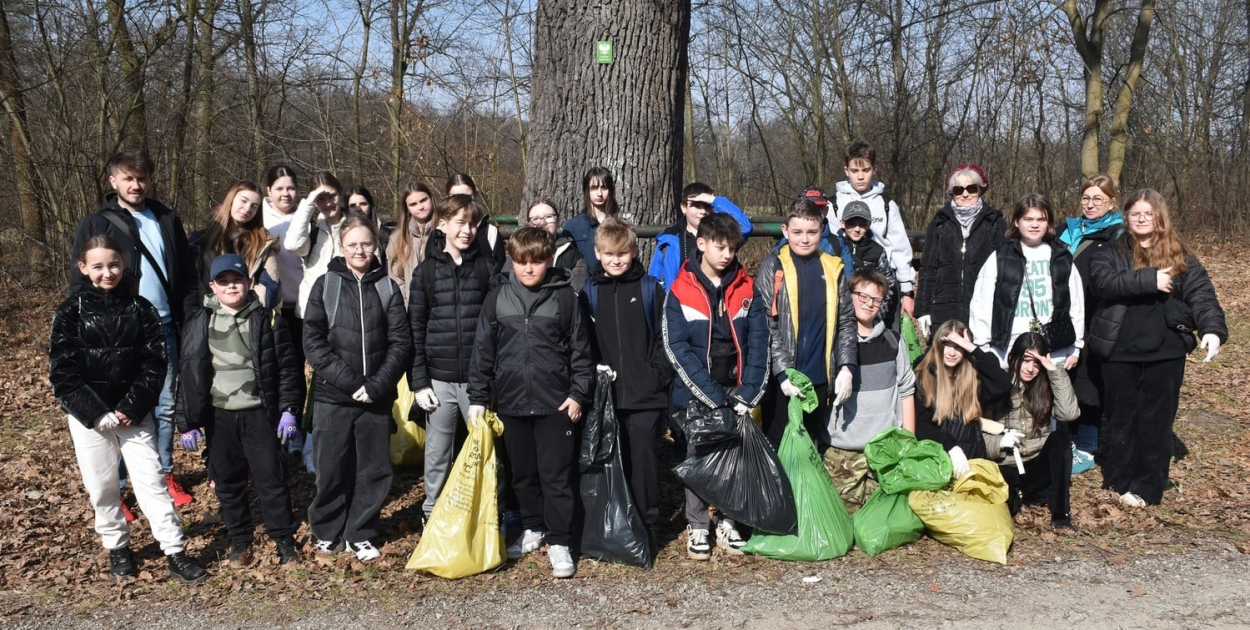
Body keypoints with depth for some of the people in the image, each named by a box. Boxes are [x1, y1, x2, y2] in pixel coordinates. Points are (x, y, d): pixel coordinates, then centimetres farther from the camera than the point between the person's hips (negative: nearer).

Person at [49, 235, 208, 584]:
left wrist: (132, 408, -13)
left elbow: (155, 364, -3)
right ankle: (117, 547, 29)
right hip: (88, 417, 0)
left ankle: (175, 552, 5)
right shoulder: (70, 312, -3)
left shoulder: (141, 309, -1)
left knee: (151, 479, 0)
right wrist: (97, 414, -15)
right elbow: (62, 372, -7)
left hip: (134, 414, 0)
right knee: (102, 486, 10)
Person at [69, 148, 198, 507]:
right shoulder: (95, 225, -1)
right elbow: (80, 285, -2)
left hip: (163, 329, 3)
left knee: (165, 407, 11)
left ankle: (164, 475, 25)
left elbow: (187, 275, 9)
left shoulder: (167, 221, 9)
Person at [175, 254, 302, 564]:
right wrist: (188, 422, 0)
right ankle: (239, 540, 24)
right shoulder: (199, 323, 3)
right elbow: (190, 374, 3)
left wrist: (289, 410, -6)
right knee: (227, 481, 10)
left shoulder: (267, 319, 0)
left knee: (271, 477, 1)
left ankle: (284, 538, 13)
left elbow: (287, 367, 0)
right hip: (218, 416, 2)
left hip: (259, 413, -2)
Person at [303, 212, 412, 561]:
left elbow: (401, 342, 1)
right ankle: (327, 531, 25)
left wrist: (378, 384, -11)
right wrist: (348, 381, -13)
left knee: (373, 470, 6)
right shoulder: (325, 285, 3)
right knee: (332, 470, 4)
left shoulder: (387, 287, 6)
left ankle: (359, 534, 22)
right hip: (333, 397, -1)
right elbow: (313, 342, -4)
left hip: (377, 398, 1)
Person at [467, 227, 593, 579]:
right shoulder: (498, 298, 3)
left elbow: (580, 349, 2)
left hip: (555, 404, -3)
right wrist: (478, 399, 4)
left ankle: (559, 543, 10)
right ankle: (533, 529, 32)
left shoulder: (565, 297, -2)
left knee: (557, 475, 1)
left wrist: (578, 393, -4)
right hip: (511, 403, 3)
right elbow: (482, 350, 6)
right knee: (522, 473, 14)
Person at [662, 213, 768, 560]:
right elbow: (677, 349, -12)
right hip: (694, 397, -2)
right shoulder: (680, 291, -7)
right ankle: (696, 527, 20)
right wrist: (713, 396, -17)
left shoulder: (747, 290, 1)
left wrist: (746, 394, -12)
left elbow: (758, 344, -1)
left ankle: (727, 522, 25)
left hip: (736, 396, 2)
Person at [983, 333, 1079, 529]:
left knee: (1059, 436, -27)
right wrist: (999, 442, -22)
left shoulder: (1045, 386, 3)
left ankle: (1061, 511, -17)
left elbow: (1069, 414, -18)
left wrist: (1055, 372, -18)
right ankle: (1017, 494, 7)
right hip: (1006, 468, -2)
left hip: (1038, 465, 3)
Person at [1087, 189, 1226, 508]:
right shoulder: (1109, 252, 3)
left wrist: (1213, 329, -22)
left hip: (1165, 352, 1)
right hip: (1120, 351, -1)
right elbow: (1104, 282, -16)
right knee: (1122, 418, 8)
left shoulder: (1180, 257, 6)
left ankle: (1148, 487, 13)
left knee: (1156, 420, 5)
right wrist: (1149, 280, -22)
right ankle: (1120, 480, 21)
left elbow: (1201, 294, -5)